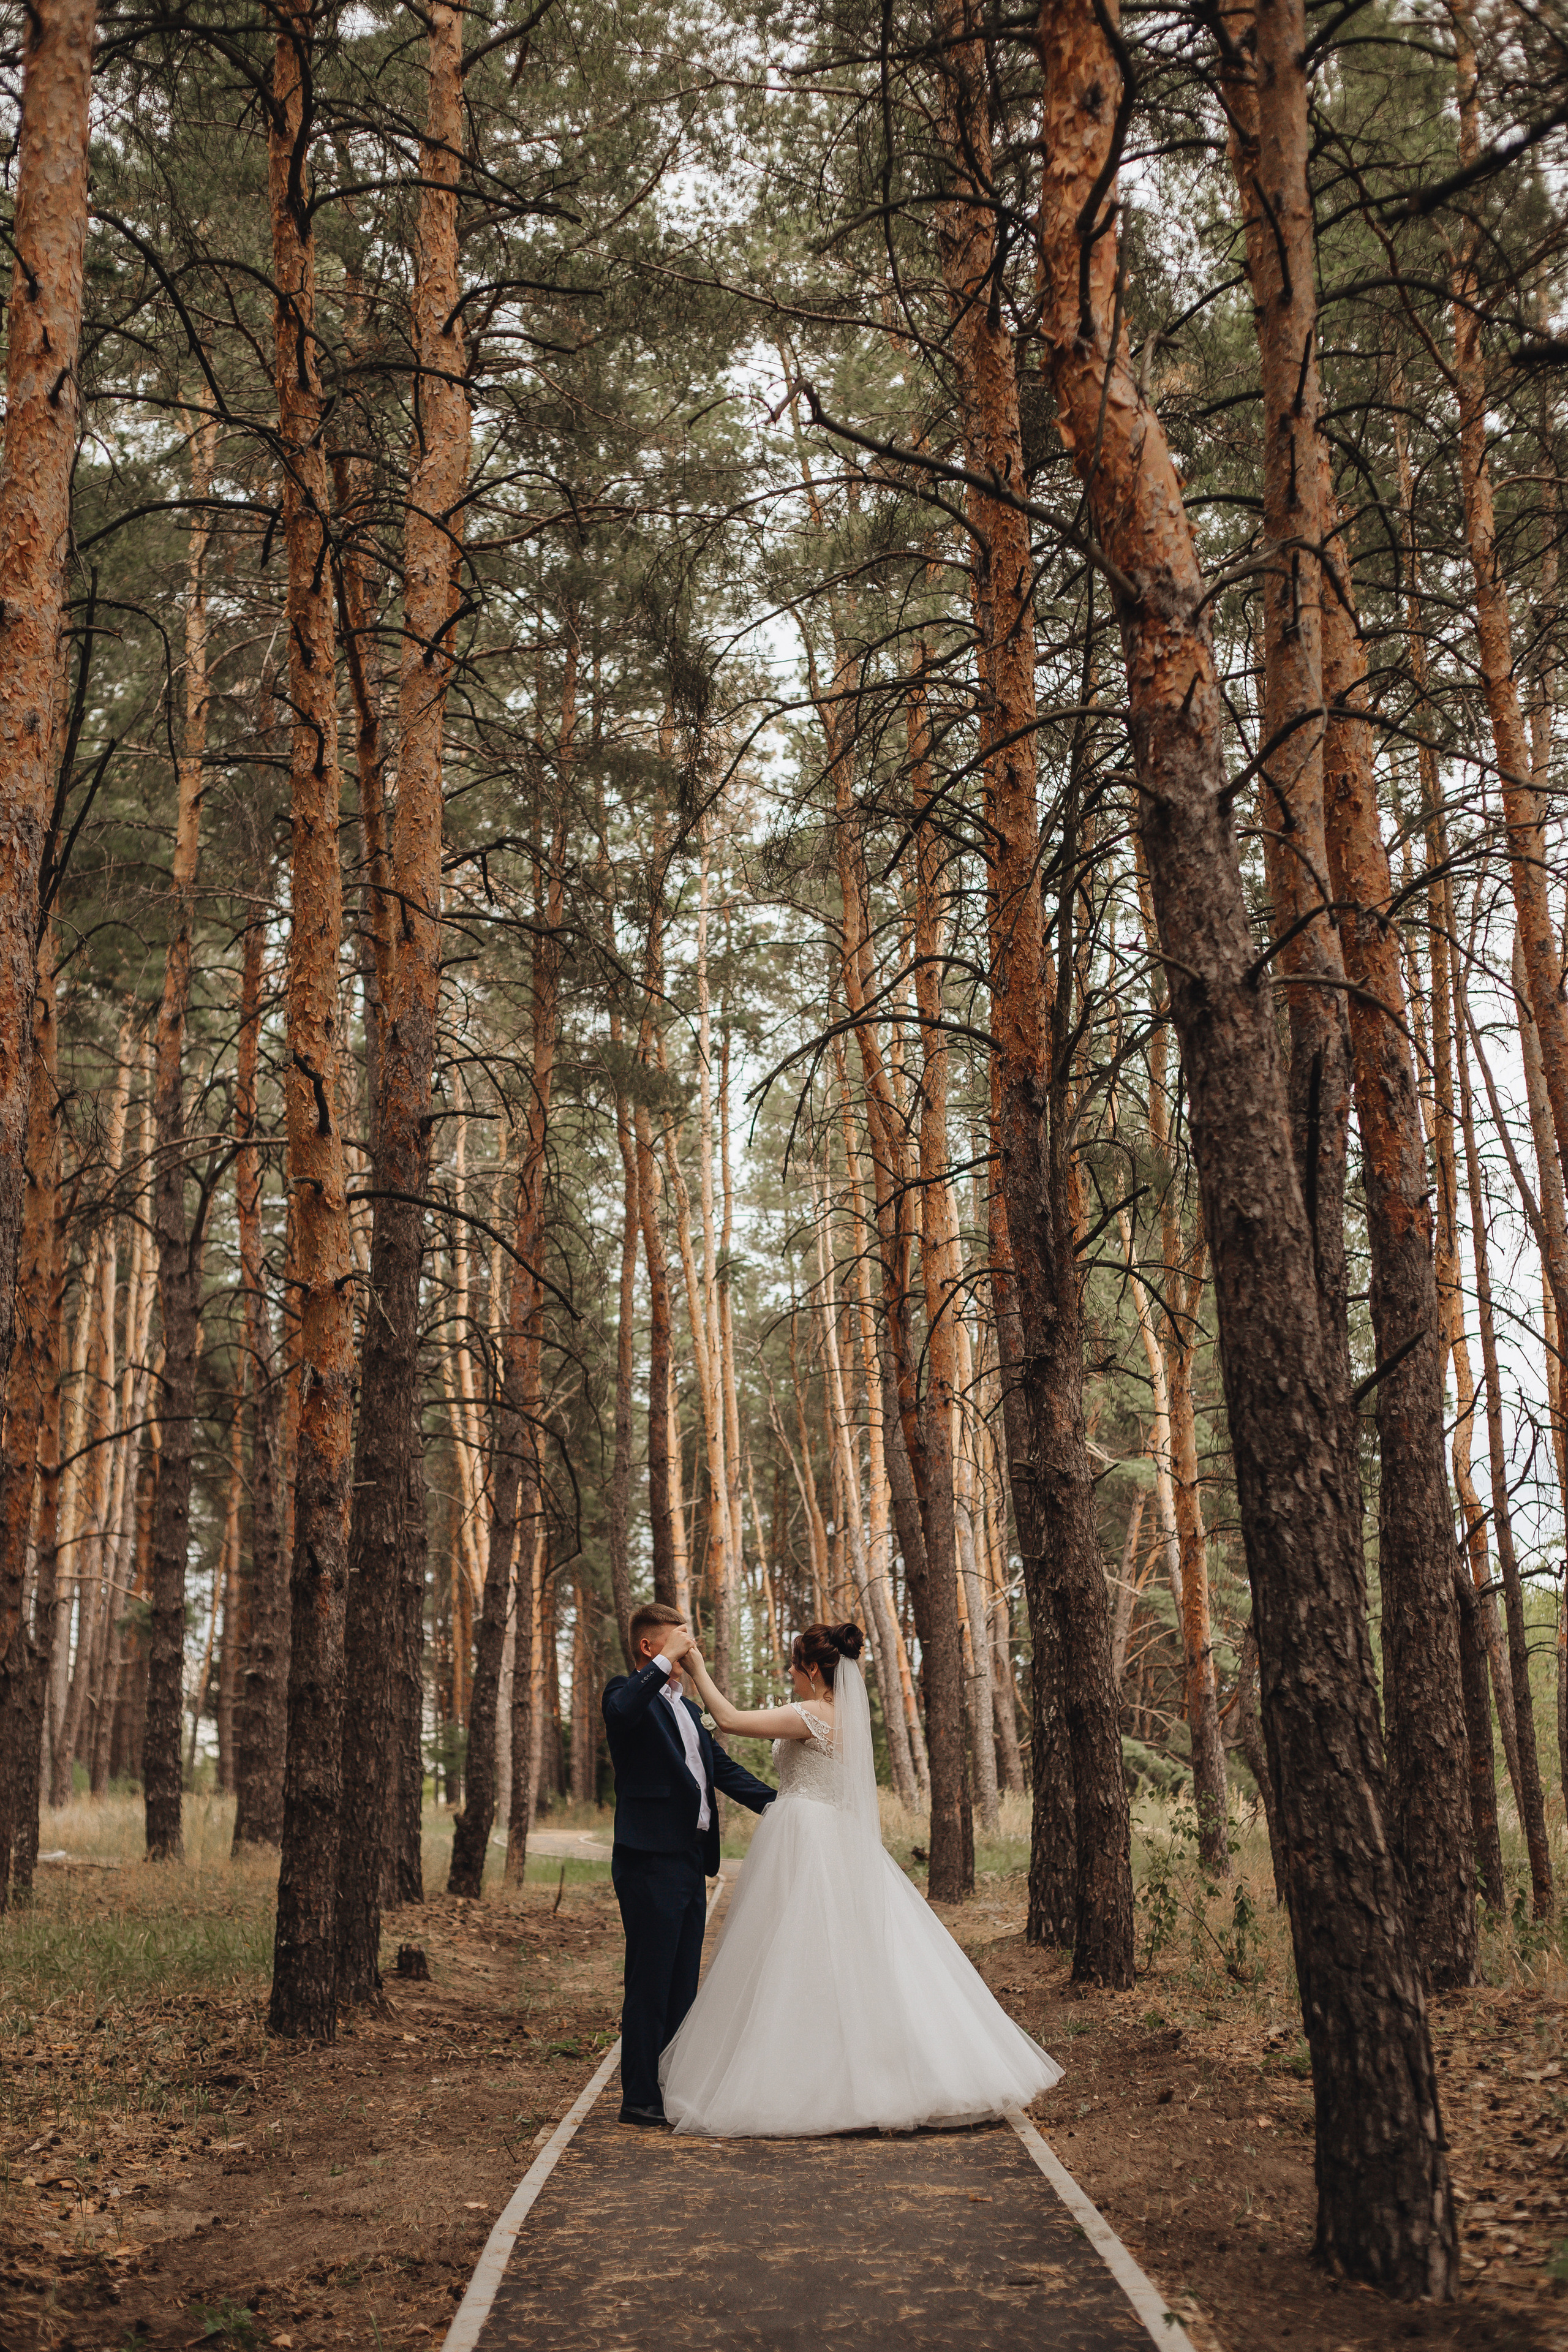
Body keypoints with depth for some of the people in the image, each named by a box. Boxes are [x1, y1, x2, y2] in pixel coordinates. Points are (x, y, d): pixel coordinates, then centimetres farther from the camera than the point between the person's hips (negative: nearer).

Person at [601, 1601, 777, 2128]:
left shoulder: (686, 1709, 21)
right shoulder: (630, 1694, -7)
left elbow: (723, 1768, 21)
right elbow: (621, 1712, -32)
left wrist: (780, 1803, 10)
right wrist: (666, 1663, -28)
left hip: (690, 1859, 9)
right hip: (650, 1859, -9)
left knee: (682, 1984, 13)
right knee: (649, 1983, -4)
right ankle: (640, 2100, 3)